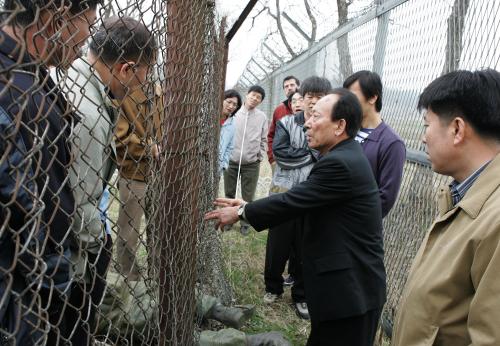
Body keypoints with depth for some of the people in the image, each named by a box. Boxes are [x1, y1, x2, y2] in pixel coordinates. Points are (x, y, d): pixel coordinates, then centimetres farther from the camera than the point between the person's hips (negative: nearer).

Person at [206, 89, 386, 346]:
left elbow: (293, 201, -20)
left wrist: (241, 212, -7)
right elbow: (298, 199, 10)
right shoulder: (343, 156, 8)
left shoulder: (341, 163, -24)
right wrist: (246, 206, 6)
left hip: (350, 289, -9)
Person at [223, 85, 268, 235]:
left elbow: (263, 140, 7)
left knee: (248, 197, 8)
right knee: (229, 194, 13)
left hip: (252, 163, 0)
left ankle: (245, 223, 23)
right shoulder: (234, 112, -3)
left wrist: (260, 157, 2)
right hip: (231, 161, 0)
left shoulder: (262, 117, 1)